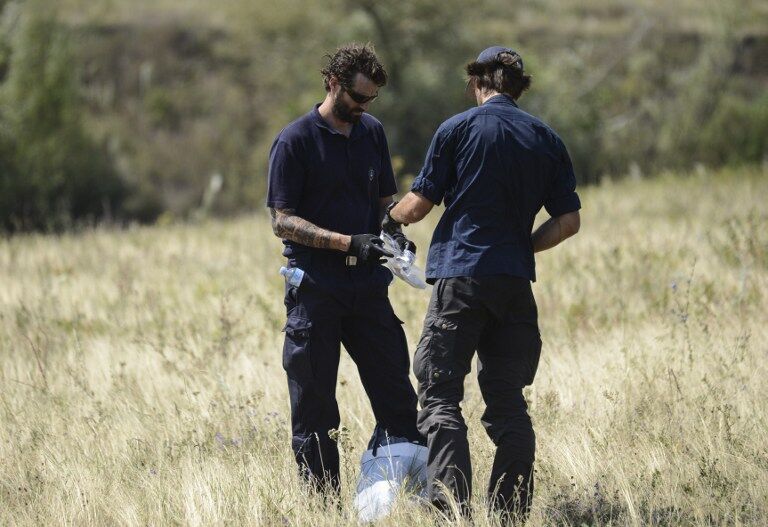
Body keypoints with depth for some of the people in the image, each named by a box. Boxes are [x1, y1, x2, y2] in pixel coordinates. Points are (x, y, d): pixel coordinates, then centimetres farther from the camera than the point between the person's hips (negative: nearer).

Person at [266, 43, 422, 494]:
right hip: (314, 291, -5)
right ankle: (323, 503, 7)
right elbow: (283, 221, -9)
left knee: (396, 392, 3)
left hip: (367, 286, 5)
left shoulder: (373, 133, 11)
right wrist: (349, 242, -19)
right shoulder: (295, 141, -5)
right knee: (314, 404, 1)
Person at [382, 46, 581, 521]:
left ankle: (453, 503, -18)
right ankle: (512, 512, 8)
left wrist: (391, 216, 22)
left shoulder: (458, 129, -1)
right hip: (516, 282, 4)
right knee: (507, 398, 10)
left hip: (461, 275, -4)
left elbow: (419, 205, 0)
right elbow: (568, 221, 7)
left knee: (440, 393, -4)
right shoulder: (547, 140, 10)